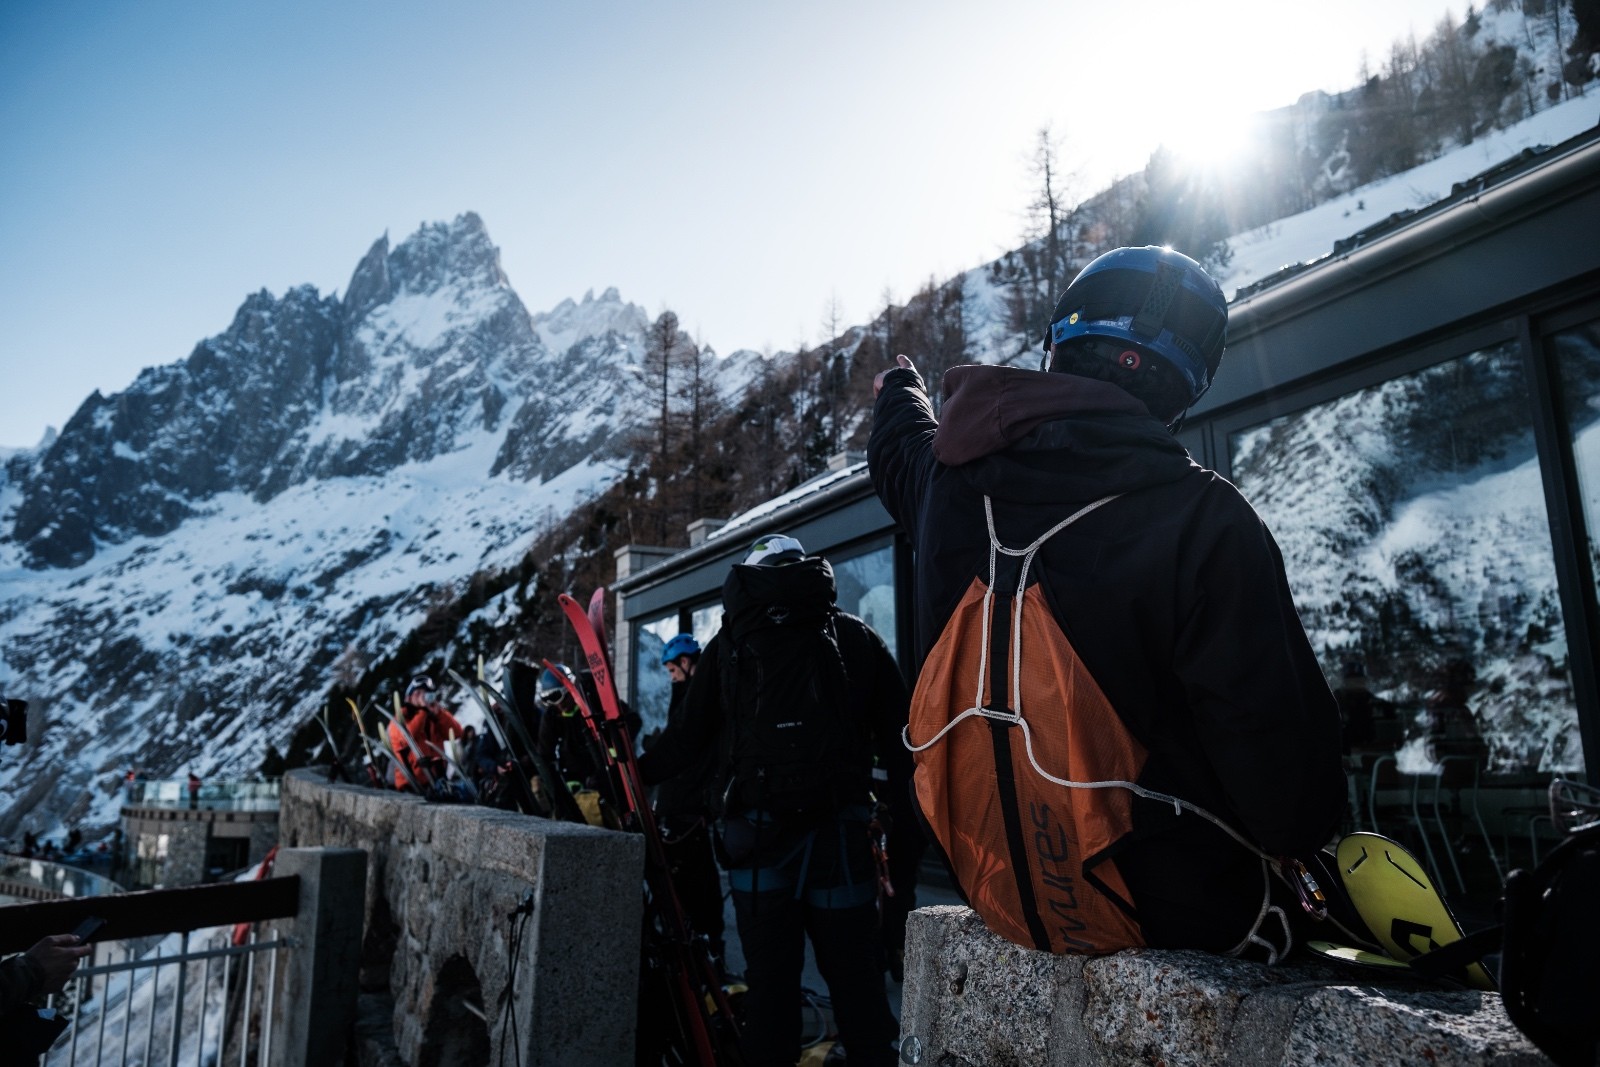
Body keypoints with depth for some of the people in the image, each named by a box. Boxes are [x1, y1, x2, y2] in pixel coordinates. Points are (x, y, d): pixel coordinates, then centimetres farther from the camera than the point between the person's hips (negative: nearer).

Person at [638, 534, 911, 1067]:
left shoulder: (728, 645, 5)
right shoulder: (858, 638, 7)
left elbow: (687, 737, 7)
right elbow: (897, 737, 5)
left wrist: (633, 773, 21)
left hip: (757, 837, 0)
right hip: (841, 837, 0)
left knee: (769, 978, 11)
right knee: (856, 978, 9)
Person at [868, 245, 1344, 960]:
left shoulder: (952, 475, -6)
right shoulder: (1200, 518, -22)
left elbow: (898, 445, 20)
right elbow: (1277, 734, -20)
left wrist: (899, 388, 43)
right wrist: (1303, 834, 3)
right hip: (1169, 908, -6)